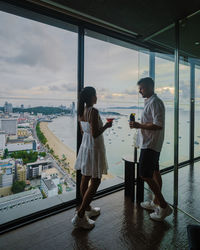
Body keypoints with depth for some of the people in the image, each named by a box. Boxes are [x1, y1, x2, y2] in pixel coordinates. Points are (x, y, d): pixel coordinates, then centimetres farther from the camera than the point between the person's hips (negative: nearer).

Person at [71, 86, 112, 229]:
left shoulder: (81, 111, 6)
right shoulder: (93, 111, -20)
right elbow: (95, 134, -23)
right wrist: (106, 126, -9)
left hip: (85, 146, 9)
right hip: (94, 148, -9)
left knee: (85, 178, 17)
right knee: (95, 181, 3)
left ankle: (87, 208, 35)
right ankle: (80, 216, 8)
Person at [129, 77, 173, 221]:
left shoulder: (155, 102, -17)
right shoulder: (149, 102, 16)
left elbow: (158, 125, -25)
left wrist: (139, 125, -21)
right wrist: (139, 124, 14)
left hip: (150, 145, -11)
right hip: (152, 144, 11)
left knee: (145, 175, -6)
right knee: (154, 173, 17)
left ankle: (164, 207, 7)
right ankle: (156, 202, 32)